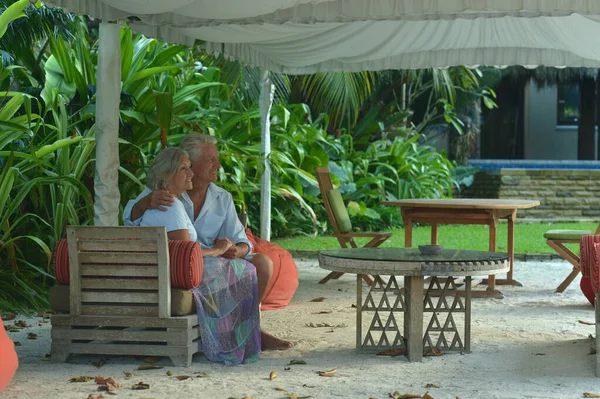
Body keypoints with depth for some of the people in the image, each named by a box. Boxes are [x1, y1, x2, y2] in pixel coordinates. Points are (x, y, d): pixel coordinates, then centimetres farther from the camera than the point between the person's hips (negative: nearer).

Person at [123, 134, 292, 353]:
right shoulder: (163, 192, -4)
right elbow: (130, 218, -19)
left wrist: (235, 250, -21)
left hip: (215, 264, 4)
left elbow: (242, 242, 5)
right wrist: (146, 202, -43)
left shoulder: (222, 198, 9)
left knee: (262, 262, -15)